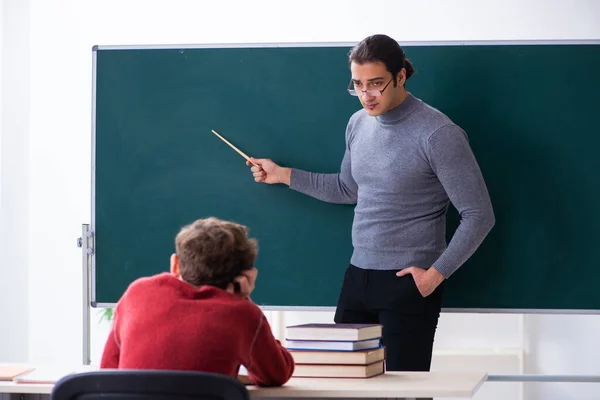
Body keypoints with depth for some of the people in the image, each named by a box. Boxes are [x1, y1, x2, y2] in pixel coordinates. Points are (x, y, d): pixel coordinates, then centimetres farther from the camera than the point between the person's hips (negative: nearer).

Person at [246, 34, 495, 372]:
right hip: (358, 277, 7)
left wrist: (436, 274, -13)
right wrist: (283, 175, 22)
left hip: (408, 282, -7)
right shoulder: (359, 124, 9)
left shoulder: (438, 134, -13)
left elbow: (479, 216, -12)